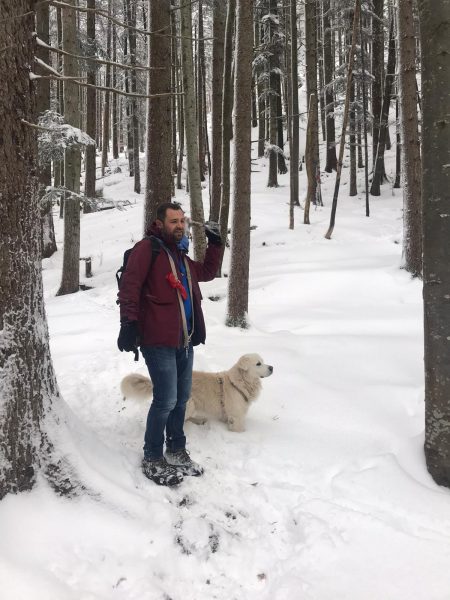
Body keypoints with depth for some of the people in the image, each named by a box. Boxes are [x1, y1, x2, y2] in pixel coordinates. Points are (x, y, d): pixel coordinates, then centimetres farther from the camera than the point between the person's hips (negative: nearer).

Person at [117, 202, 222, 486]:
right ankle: (153, 459, 9)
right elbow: (129, 286, -17)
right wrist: (129, 324, -25)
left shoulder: (181, 255, 19)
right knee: (166, 400, -7)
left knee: (181, 398, 15)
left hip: (184, 341, 9)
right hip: (158, 341, -8)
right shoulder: (147, 248, -7)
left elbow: (208, 272, 34)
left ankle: (176, 451, 30)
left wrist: (215, 244, 22)